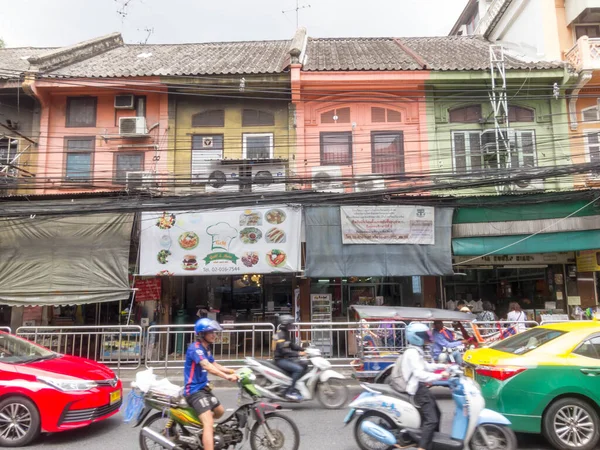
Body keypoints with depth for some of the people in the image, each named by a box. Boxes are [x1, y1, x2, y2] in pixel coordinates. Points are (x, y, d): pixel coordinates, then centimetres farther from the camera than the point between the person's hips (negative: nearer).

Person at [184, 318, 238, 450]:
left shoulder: (206, 348, 12)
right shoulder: (195, 348, -20)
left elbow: (215, 365, 17)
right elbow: (207, 366, -35)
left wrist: (234, 372, 3)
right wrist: (226, 376, -46)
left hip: (204, 387, 10)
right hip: (194, 390, -10)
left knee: (220, 411, 26)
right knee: (209, 423, -22)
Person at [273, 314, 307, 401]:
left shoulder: (286, 333, 15)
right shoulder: (280, 334, -16)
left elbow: (292, 345, 19)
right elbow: (284, 350, -25)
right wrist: (298, 354, -29)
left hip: (287, 359, 10)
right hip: (280, 360, -10)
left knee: (304, 365, 7)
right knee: (298, 369, -26)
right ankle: (290, 391, -24)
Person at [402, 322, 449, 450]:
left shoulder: (417, 351, 15)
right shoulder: (412, 352, -20)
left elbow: (426, 366, 26)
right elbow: (419, 374, -30)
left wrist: (443, 366, 18)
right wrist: (439, 376, -32)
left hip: (422, 387, 11)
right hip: (418, 389, -11)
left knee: (436, 414, 22)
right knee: (431, 419, -18)